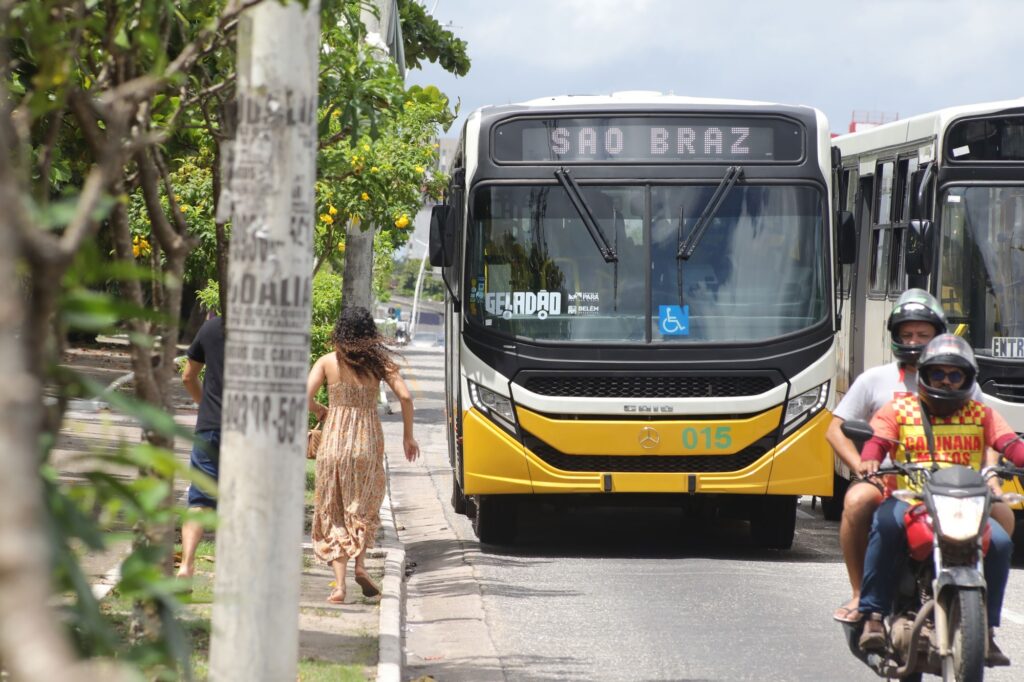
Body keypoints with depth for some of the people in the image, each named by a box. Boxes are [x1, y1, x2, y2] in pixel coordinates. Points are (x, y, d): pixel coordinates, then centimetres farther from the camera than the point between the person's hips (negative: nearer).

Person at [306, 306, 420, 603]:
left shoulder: (328, 362, 0)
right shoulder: (379, 362, 1)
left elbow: (304, 398, -8)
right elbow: (405, 397, -5)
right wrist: (408, 436, 7)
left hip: (334, 439, 0)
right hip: (368, 440, 0)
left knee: (333, 511, 7)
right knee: (363, 507, 18)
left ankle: (339, 582, -2)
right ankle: (360, 563, -4)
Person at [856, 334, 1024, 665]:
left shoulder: (981, 414, 16)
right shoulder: (900, 410, 13)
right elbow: (878, 440, -2)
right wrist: (870, 460, -27)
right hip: (910, 499, -2)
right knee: (885, 522, -35)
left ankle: (985, 628, -9)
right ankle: (873, 616, -29)